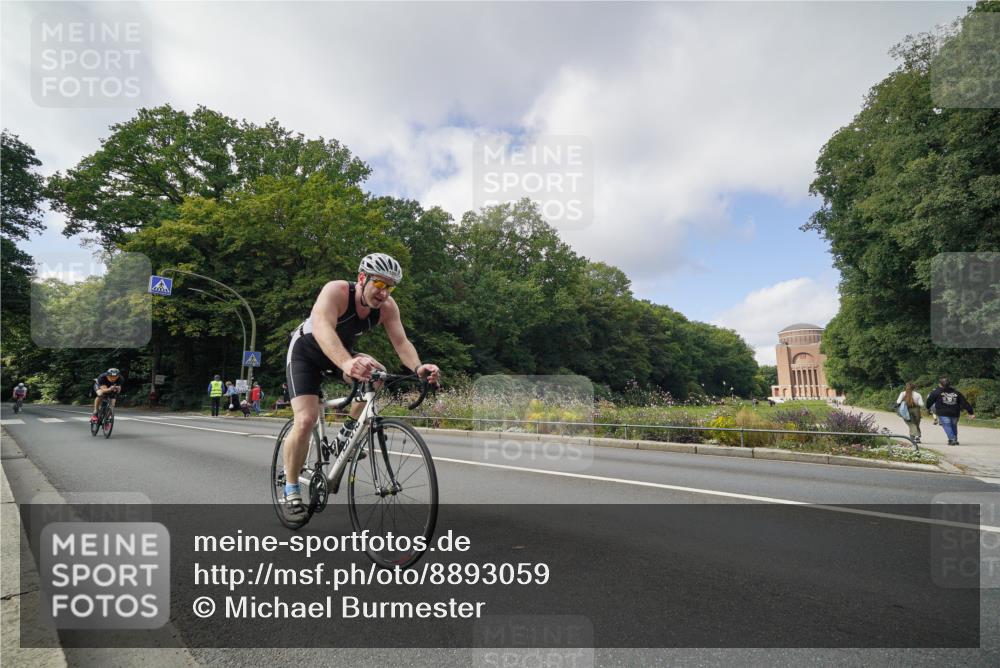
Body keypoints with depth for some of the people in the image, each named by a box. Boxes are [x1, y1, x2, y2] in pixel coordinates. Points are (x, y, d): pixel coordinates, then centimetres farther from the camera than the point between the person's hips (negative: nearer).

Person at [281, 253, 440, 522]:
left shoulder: (387, 306, -19)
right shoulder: (336, 291, -34)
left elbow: (401, 342, -26)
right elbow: (321, 327, -50)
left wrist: (418, 368, -48)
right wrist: (347, 363, -69)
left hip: (341, 354, 5)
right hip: (305, 352, -4)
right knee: (305, 420, -19)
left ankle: (347, 433, -1)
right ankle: (291, 493, 1)